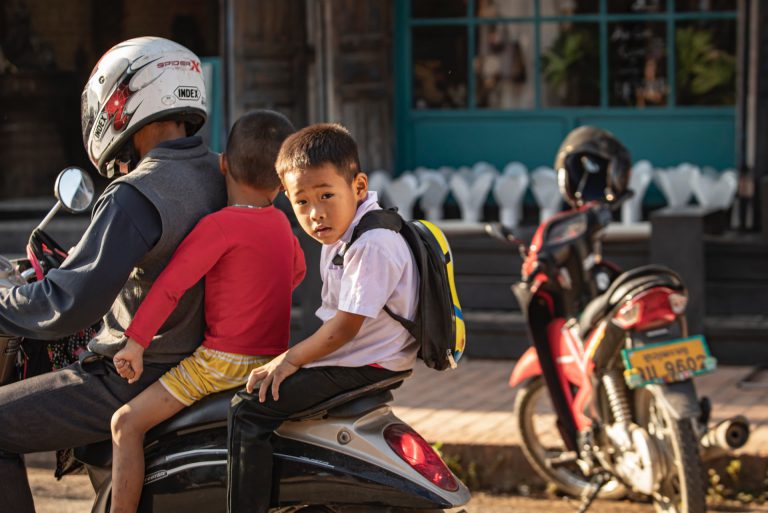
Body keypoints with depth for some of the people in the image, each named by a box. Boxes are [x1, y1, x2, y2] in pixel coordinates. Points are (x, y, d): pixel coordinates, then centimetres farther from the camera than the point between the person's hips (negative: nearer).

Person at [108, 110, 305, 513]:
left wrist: (136, 342, -17)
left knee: (126, 423, -10)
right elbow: (297, 271, 25)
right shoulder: (280, 223, 7)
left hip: (224, 359, -9)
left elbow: (171, 282, -20)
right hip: (271, 355, 9)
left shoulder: (220, 225, -16)